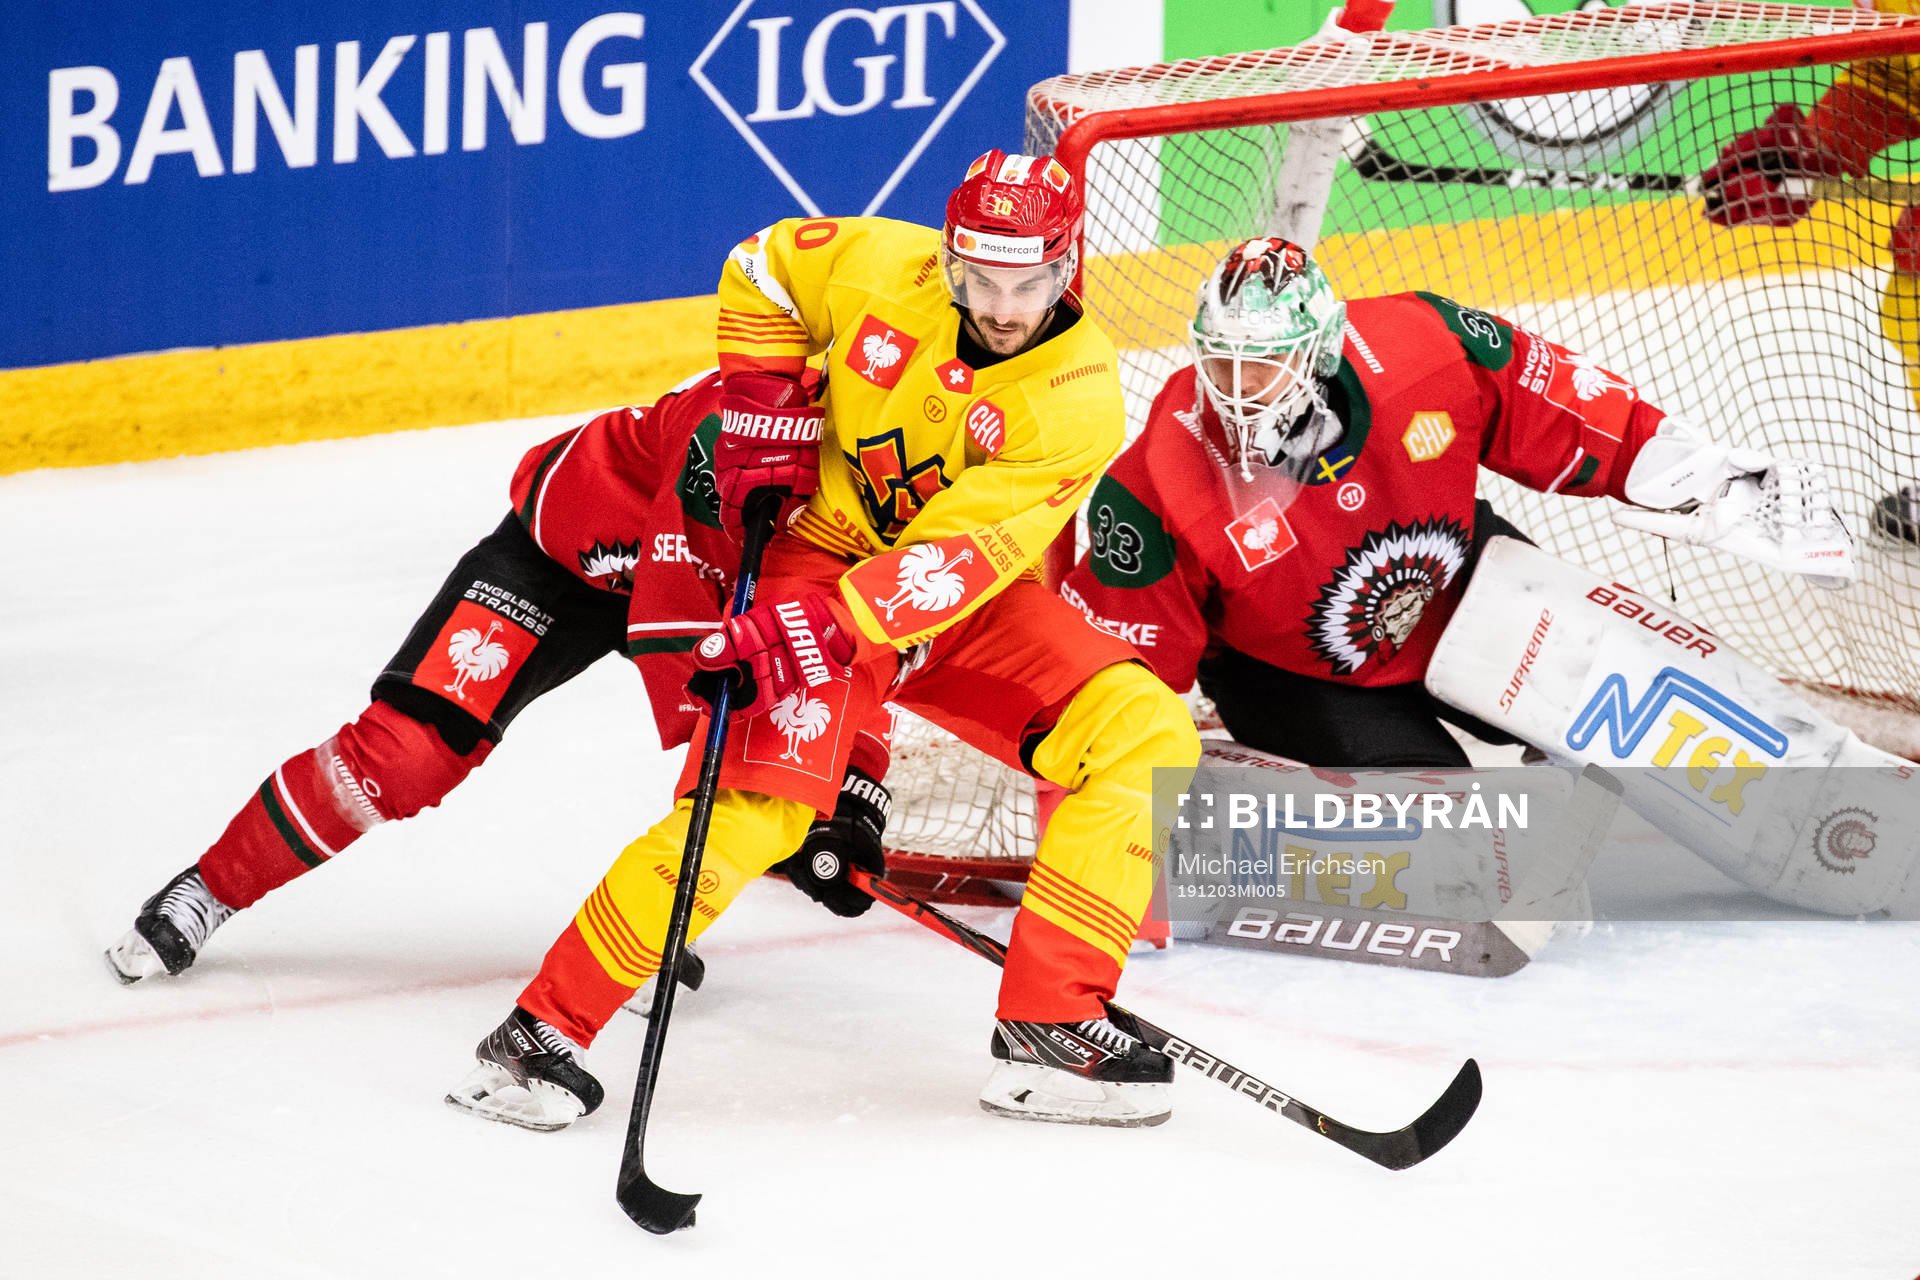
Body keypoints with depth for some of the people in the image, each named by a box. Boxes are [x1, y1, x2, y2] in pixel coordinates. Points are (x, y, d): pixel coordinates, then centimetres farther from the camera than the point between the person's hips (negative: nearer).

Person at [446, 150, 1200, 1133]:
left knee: (1146, 737, -16)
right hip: (824, 550, -2)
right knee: (762, 794, -24)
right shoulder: (880, 267, -16)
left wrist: (824, 628, -39)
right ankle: (546, 1027, -18)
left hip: (966, 606, 2)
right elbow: (762, 269, 7)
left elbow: (957, 559, -29)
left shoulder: (1080, 399, -20)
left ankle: (1049, 1026, -12)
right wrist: (764, 411, -3)